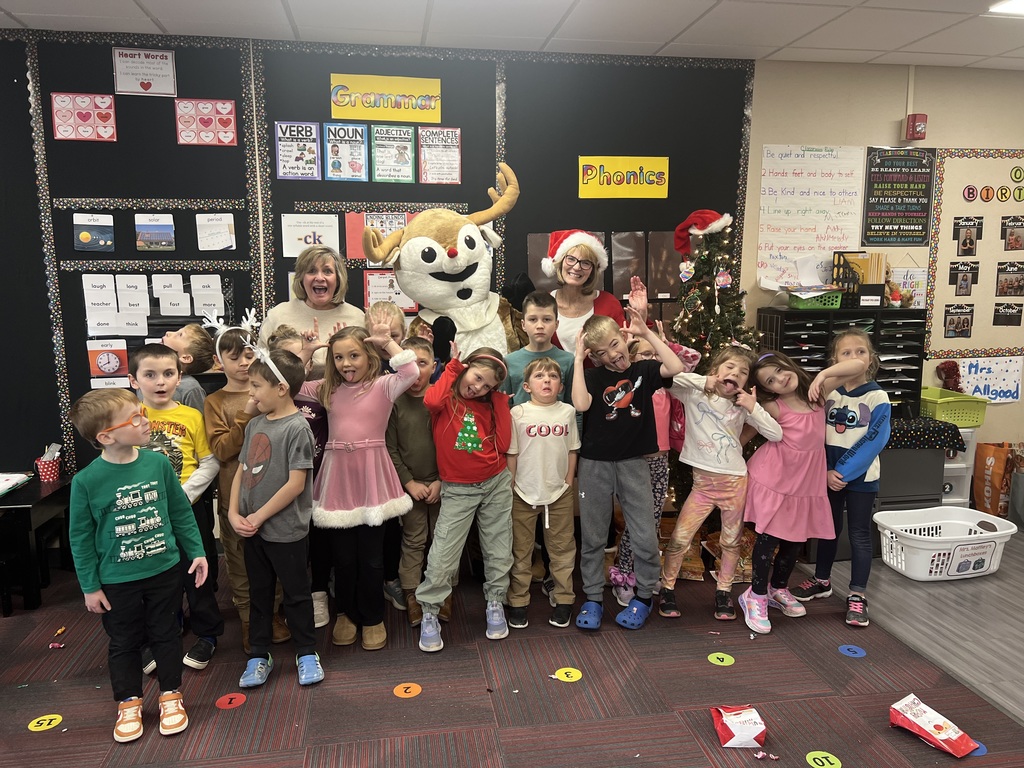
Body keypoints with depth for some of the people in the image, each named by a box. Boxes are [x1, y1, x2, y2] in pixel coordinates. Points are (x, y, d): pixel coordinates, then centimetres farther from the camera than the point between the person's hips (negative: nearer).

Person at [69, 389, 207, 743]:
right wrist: (90, 586, -3)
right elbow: (81, 538, -7)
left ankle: (170, 695, 35)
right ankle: (129, 703, 37)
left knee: (167, 635, 15)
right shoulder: (86, 481, -17)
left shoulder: (158, 463, -10)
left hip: (165, 571, 2)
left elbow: (181, 513, 1)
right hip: (117, 581, -1)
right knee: (124, 643, 16)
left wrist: (196, 552, 4)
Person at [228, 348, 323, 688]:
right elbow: (241, 471, 9)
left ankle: (306, 652, 28)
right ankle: (259, 656, 33)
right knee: (259, 593, 18)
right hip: (253, 529, 7)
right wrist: (234, 513, -3)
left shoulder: (296, 427, -17)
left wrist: (259, 516, -14)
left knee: (296, 593, 10)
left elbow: (296, 483, -20)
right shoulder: (254, 424, 5)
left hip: (285, 530, -7)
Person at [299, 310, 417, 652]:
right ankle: (346, 613, 33)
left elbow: (411, 372, -19)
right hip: (338, 475, 3)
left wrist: (388, 341, -17)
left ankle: (373, 617, 25)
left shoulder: (383, 385, -3)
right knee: (342, 553, 13)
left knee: (371, 553, 8)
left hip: (371, 475, -3)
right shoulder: (328, 389, 10)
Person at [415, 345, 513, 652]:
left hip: (496, 484, 4)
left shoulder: (488, 405, 7)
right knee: (441, 556, -6)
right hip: (458, 490, -4)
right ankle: (429, 613, 13)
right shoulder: (446, 397, -5)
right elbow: (432, 400, -32)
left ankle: (495, 604, 31)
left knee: (499, 552, 11)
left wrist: (500, 399, -1)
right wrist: (453, 366, -16)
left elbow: (503, 444, -3)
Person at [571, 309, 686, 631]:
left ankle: (644, 596, 25)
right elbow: (581, 404, -20)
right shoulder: (593, 376, 0)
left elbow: (676, 368, -17)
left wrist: (647, 333, -15)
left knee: (645, 536, 3)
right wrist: (578, 358, -15)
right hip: (595, 463, 0)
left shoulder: (643, 371, 2)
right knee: (593, 536, 9)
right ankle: (593, 599, 25)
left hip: (633, 463, 0)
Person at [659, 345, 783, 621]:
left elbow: (776, 435, -2)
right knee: (679, 539, -4)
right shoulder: (694, 395, -4)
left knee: (731, 542, 13)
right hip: (703, 482, -2)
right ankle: (667, 590, 15)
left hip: (736, 481, 2)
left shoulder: (741, 407, 4)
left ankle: (724, 593, 31)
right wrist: (704, 381, -16)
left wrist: (753, 407, -10)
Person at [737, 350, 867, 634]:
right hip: (774, 478, -5)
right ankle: (756, 596, 13)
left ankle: (778, 589, 35)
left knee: (796, 539, 14)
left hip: (806, 482, 5)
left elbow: (859, 366, -7)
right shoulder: (773, 407, -14)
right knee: (769, 537, -4)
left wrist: (822, 375, -17)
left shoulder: (817, 391, -3)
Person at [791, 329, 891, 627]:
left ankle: (857, 595, 15)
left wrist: (844, 473, -18)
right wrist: (827, 471, -12)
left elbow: (874, 442, -15)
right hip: (828, 475, 3)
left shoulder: (877, 396, -10)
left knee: (859, 535, 5)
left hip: (861, 477, -3)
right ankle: (822, 580, 34)